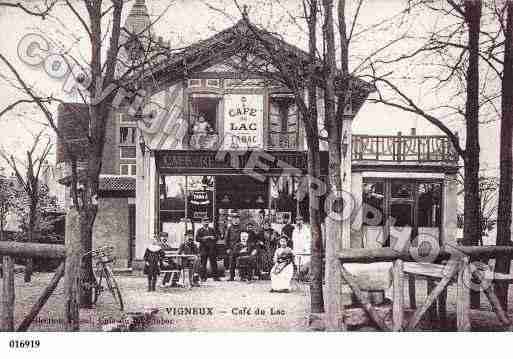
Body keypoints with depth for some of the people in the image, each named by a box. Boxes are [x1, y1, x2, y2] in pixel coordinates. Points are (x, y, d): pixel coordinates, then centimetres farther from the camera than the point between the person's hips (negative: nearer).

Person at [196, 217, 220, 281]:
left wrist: (212, 238, -4)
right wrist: (204, 238, -11)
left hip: (212, 249, 3)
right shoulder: (200, 230, 8)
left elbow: (216, 237, 16)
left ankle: (215, 276, 2)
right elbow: (197, 239, -3)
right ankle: (203, 277, 2)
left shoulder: (212, 230, 18)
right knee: (203, 263, -4)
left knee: (214, 263, -1)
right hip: (203, 249, -2)